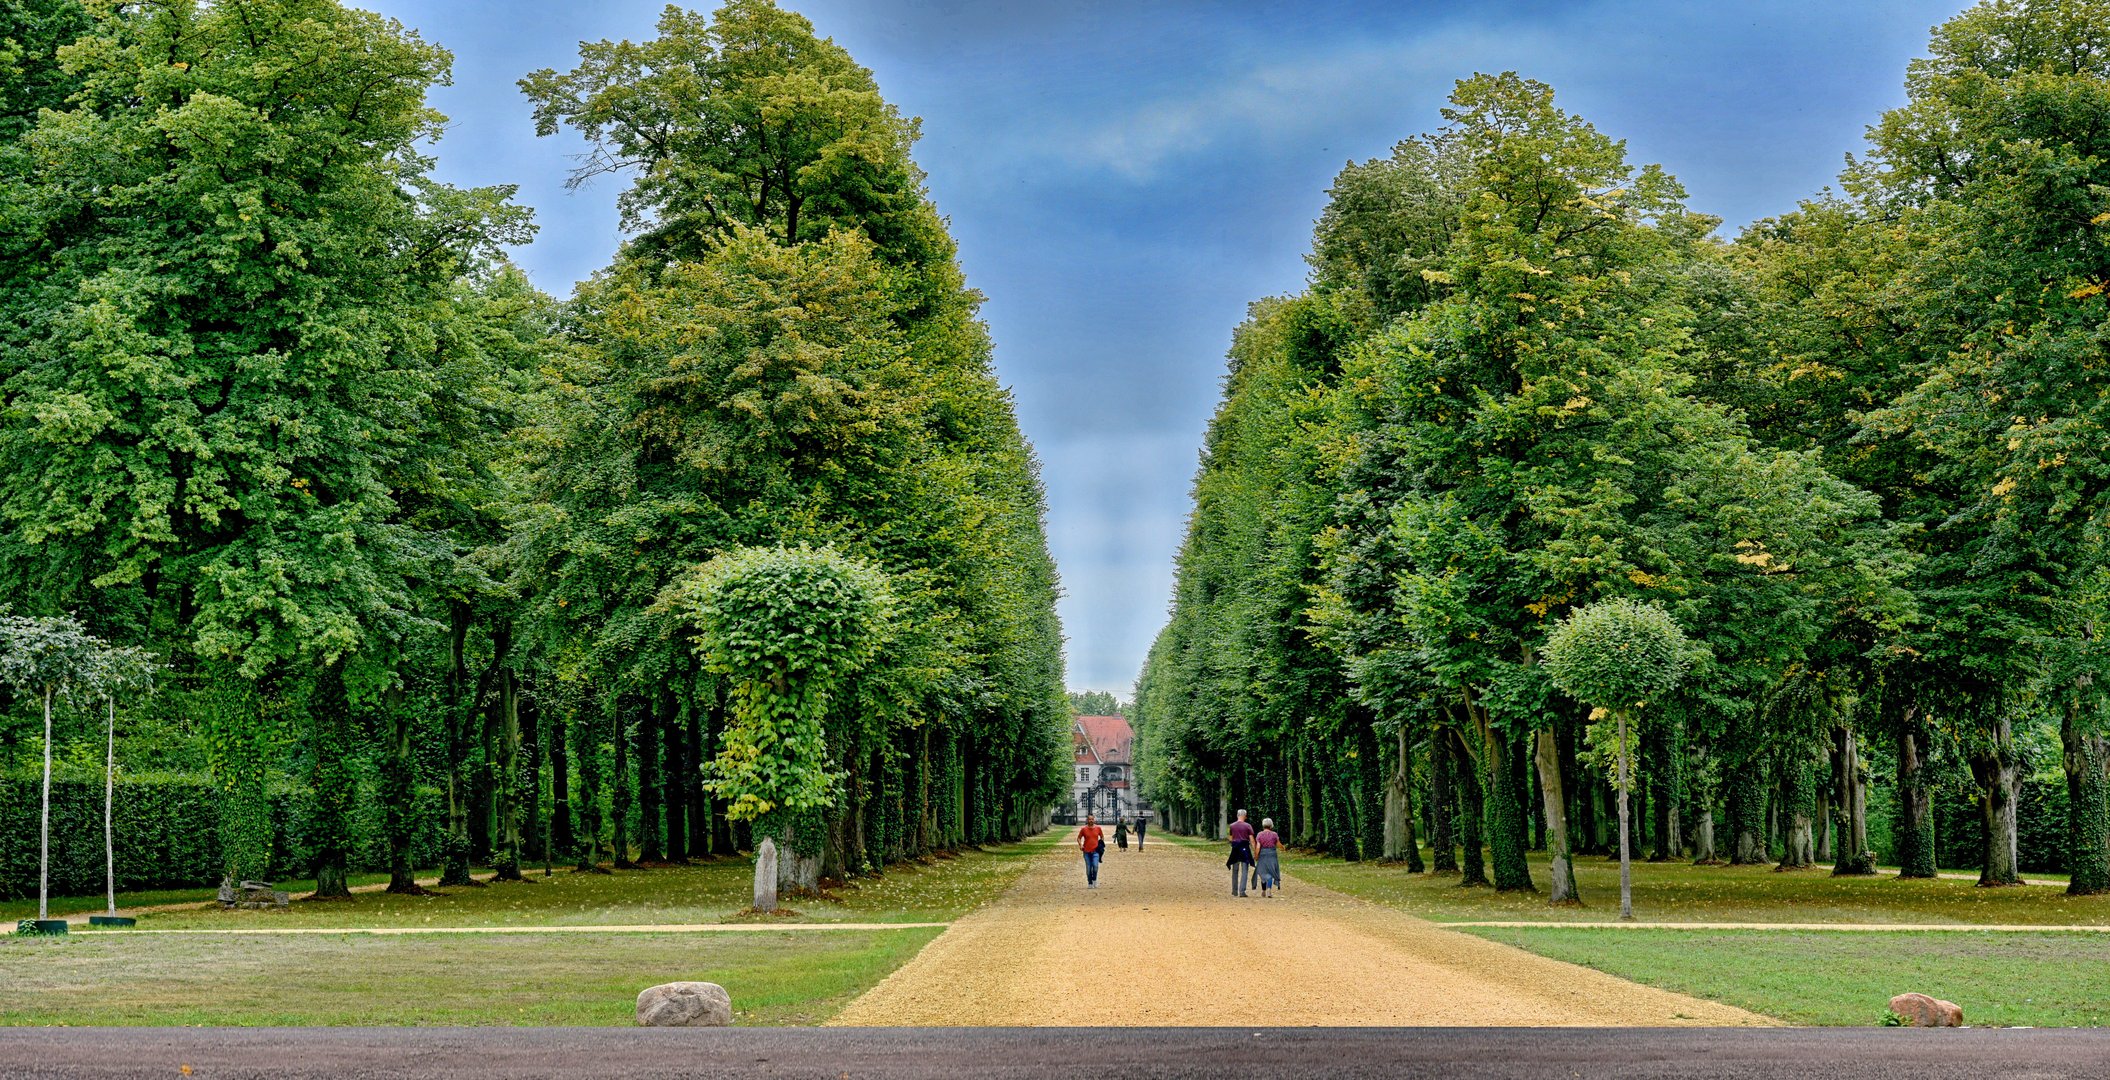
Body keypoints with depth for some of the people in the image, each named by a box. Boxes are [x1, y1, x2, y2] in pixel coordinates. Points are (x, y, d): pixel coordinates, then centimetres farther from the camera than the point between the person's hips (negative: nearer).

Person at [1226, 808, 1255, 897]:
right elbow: (1251, 840, -6)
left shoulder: (1232, 826, 4)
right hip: (1245, 848, -3)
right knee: (1244, 871, -1)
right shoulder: (1247, 826, -5)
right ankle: (1242, 891, -8)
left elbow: (1231, 839, 9)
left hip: (1235, 849, 3)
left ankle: (1234, 891, 18)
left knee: (1235, 871, 13)